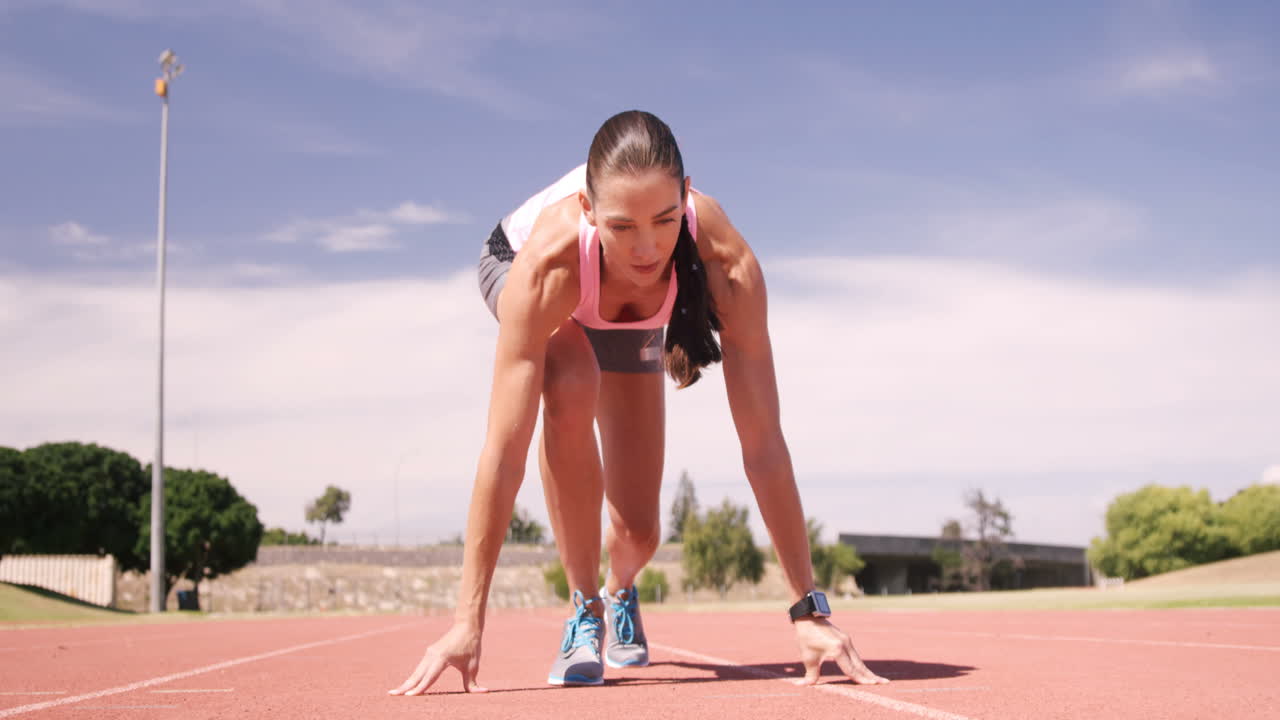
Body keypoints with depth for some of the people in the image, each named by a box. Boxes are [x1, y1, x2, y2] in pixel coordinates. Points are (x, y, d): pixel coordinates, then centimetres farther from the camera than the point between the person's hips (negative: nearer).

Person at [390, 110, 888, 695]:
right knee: (571, 388, -37)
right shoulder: (548, 261, -46)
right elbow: (505, 450, -45)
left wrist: (809, 609, -39)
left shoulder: (724, 261, -43)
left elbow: (763, 444, -40)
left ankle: (620, 591, 40)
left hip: (632, 318, 2)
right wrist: (467, 622, -45)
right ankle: (584, 609, -16)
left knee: (638, 532, -1)